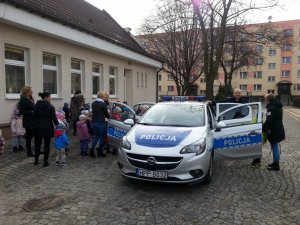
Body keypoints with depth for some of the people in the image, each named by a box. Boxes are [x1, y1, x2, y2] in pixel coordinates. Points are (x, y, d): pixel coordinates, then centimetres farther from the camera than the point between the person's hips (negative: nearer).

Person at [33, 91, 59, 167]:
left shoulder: (36, 106, 2)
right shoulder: (51, 107, -11)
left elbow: (34, 116, 5)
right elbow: (54, 118, -10)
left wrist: (36, 124, 17)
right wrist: (58, 125, 1)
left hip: (38, 127, 4)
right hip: (47, 127, -4)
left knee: (37, 144, 16)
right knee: (47, 145, 4)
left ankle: (36, 160, 24)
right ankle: (45, 162, 8)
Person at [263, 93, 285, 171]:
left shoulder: (271, 108, -20)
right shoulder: (277, 106, 11)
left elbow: (268, 121, -25)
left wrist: (263, 128, -15)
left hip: (274, 132, -10)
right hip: (278, 130, 10)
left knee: (275, 147, -1)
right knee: (275, 147, 19)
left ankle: (276, 165, 7)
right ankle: (275, 162, 31)